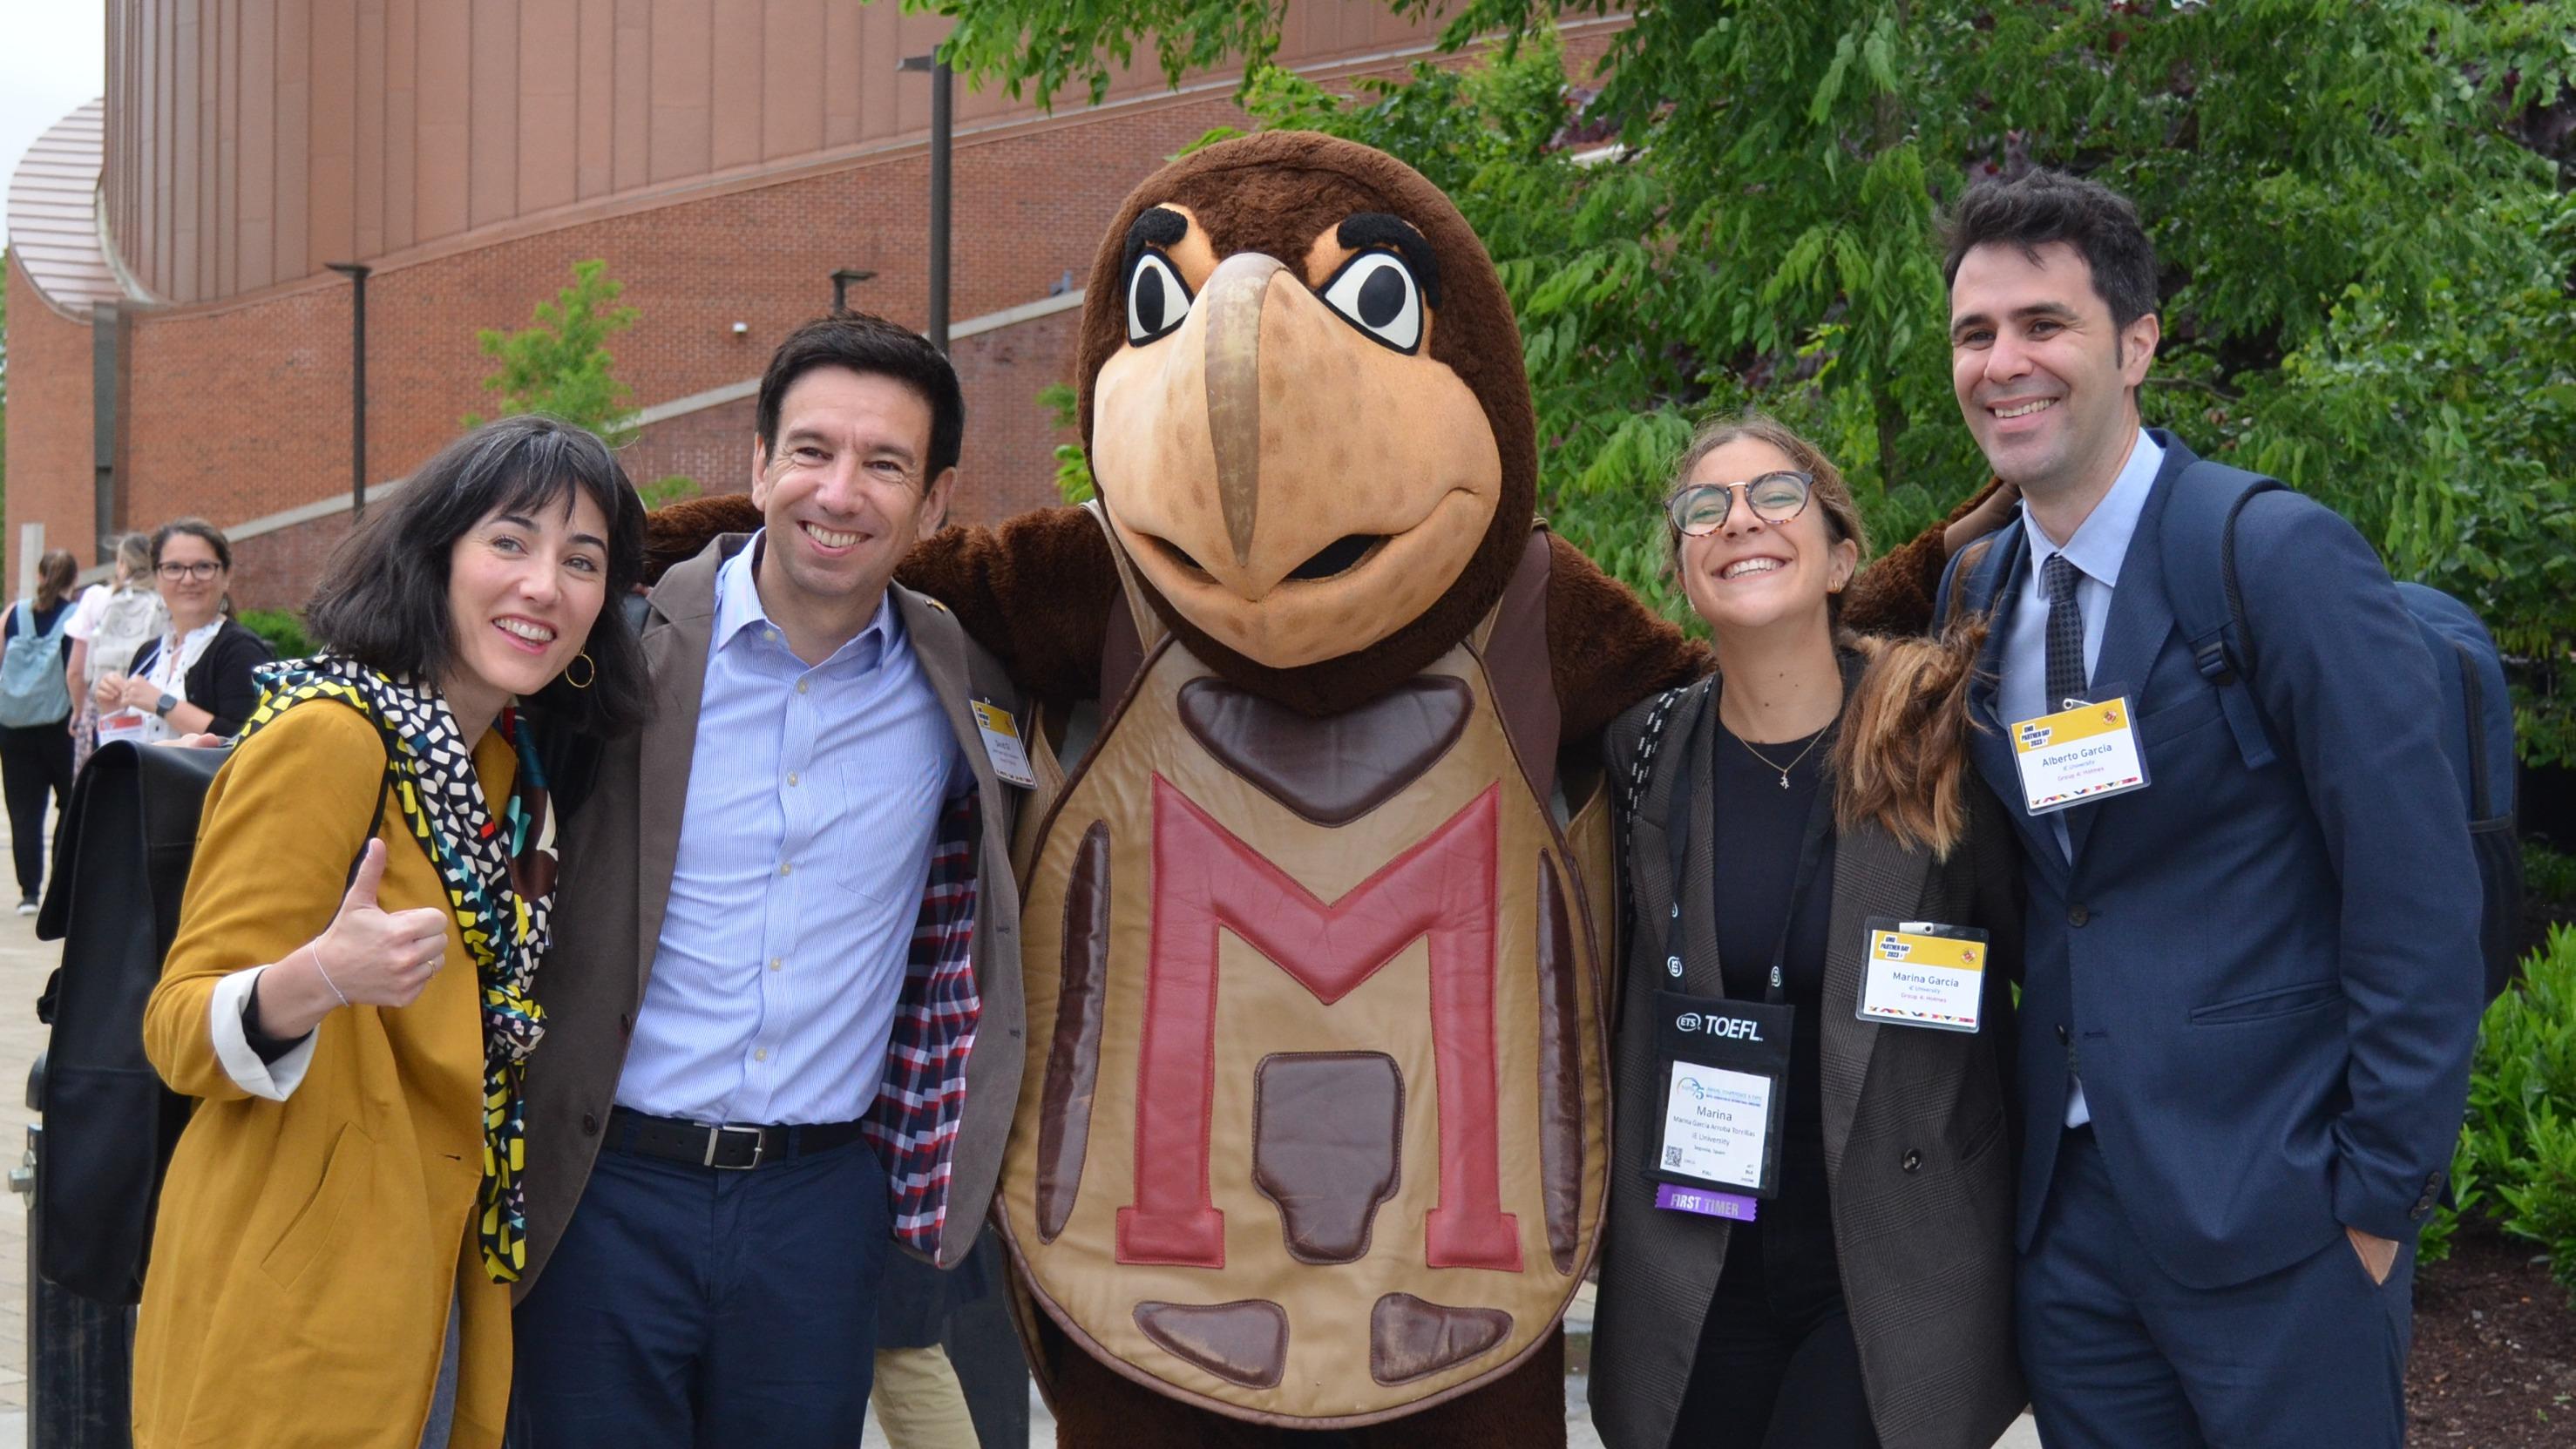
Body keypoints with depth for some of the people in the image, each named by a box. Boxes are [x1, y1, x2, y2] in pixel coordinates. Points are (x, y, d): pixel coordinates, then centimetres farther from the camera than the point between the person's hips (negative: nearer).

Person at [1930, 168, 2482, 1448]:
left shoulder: (2283, 556, -12)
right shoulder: (1975, 588, 8)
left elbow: (2418, 903, -14)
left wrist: (2381, 1197, -13)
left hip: (2269, 1205, -6)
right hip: (2067, 1204, 6)